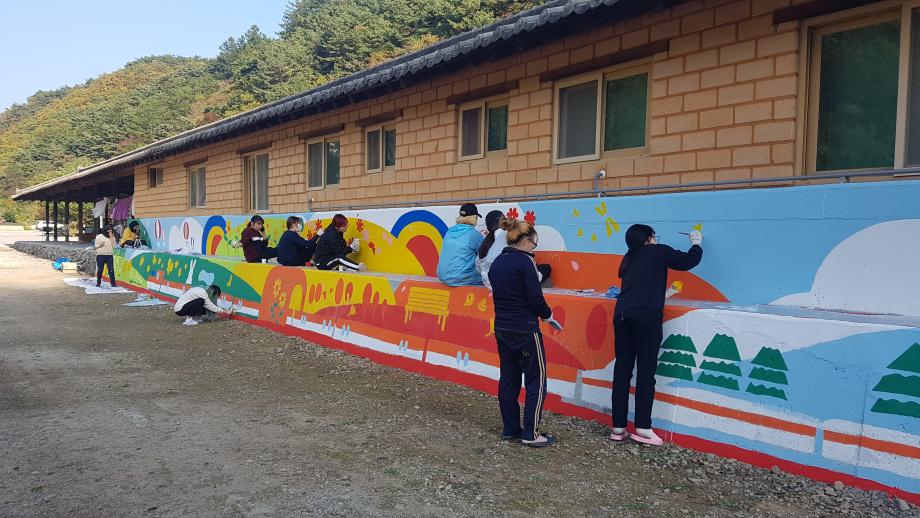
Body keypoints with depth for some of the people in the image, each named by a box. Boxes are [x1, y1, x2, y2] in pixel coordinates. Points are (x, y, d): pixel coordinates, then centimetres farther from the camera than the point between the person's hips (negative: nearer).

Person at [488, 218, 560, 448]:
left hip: (502, 328, 8)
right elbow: (535, 298, -17)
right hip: (524, 330, -8)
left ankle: (510, 429, 21)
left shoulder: (497, 263, 9)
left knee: (508, 378, 14)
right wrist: (549, 315, 1)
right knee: (536, 380, 3)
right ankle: (531, 433, 6)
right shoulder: (525, 261, -15)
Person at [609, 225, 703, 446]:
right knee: (646, 372, -2)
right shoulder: (659, 251, 8)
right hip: (647, 316, -5)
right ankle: (642, 428, -2)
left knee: (622, 370, 6)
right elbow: (689, 261, 15)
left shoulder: (628, 259, 24)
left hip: (622, 315, 6)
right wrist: (696, 242, 32)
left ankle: (618, 428, 9)